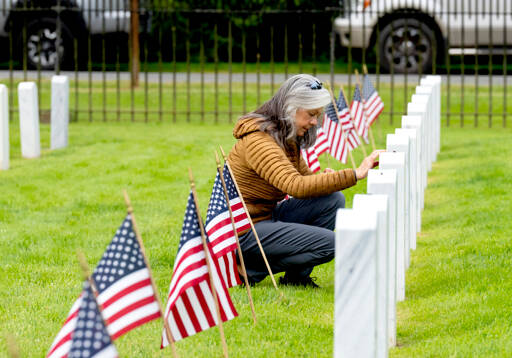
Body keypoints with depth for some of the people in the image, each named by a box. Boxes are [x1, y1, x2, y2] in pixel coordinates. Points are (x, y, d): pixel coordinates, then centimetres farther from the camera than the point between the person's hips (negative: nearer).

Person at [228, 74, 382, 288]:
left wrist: (327, 180, -10)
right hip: (244, 230, -10)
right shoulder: (258, 140, -23)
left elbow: (304, 177, 16)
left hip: (267, 216, 10)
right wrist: (355, 175, -36)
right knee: (328, 243, -19)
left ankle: (296, 277, 3)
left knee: (333, 199, -3)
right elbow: (296, 186, -34)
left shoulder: (289, 138, 10)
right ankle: (250, 270, -7)